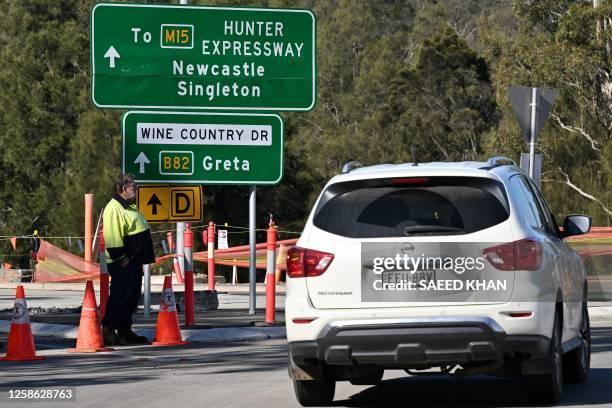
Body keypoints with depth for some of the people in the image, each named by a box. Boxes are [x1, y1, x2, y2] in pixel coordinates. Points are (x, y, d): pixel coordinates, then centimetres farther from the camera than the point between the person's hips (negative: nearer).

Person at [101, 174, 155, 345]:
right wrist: (121, 257, -22)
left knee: (132, 297, 13)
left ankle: (125, 331, 19)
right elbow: (112, 236, -22)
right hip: (122, 262, -10)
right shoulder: (113, 208, -15)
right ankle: (108, 330, -10)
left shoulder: (129, 206, 19)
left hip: (134, 261, 10)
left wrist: (142, 257, 24)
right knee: (119, 297, -11)